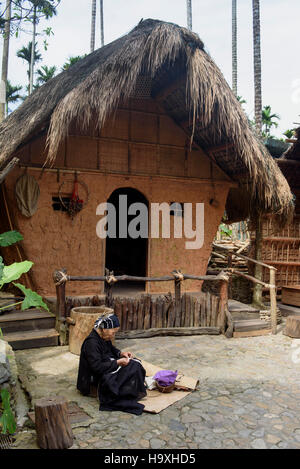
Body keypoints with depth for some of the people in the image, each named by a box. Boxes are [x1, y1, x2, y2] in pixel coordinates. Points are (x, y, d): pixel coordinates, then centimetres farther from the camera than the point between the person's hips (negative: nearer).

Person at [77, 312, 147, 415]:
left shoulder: (104, 337, 0)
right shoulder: (92, 342, -27)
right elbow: (97, 367, -29)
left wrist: (121, 353, 0)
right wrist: (118, 362, -27)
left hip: (108, 365, 10)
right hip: (96, 377, -10)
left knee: (134, 363, -2)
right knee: (131, 368, -18)